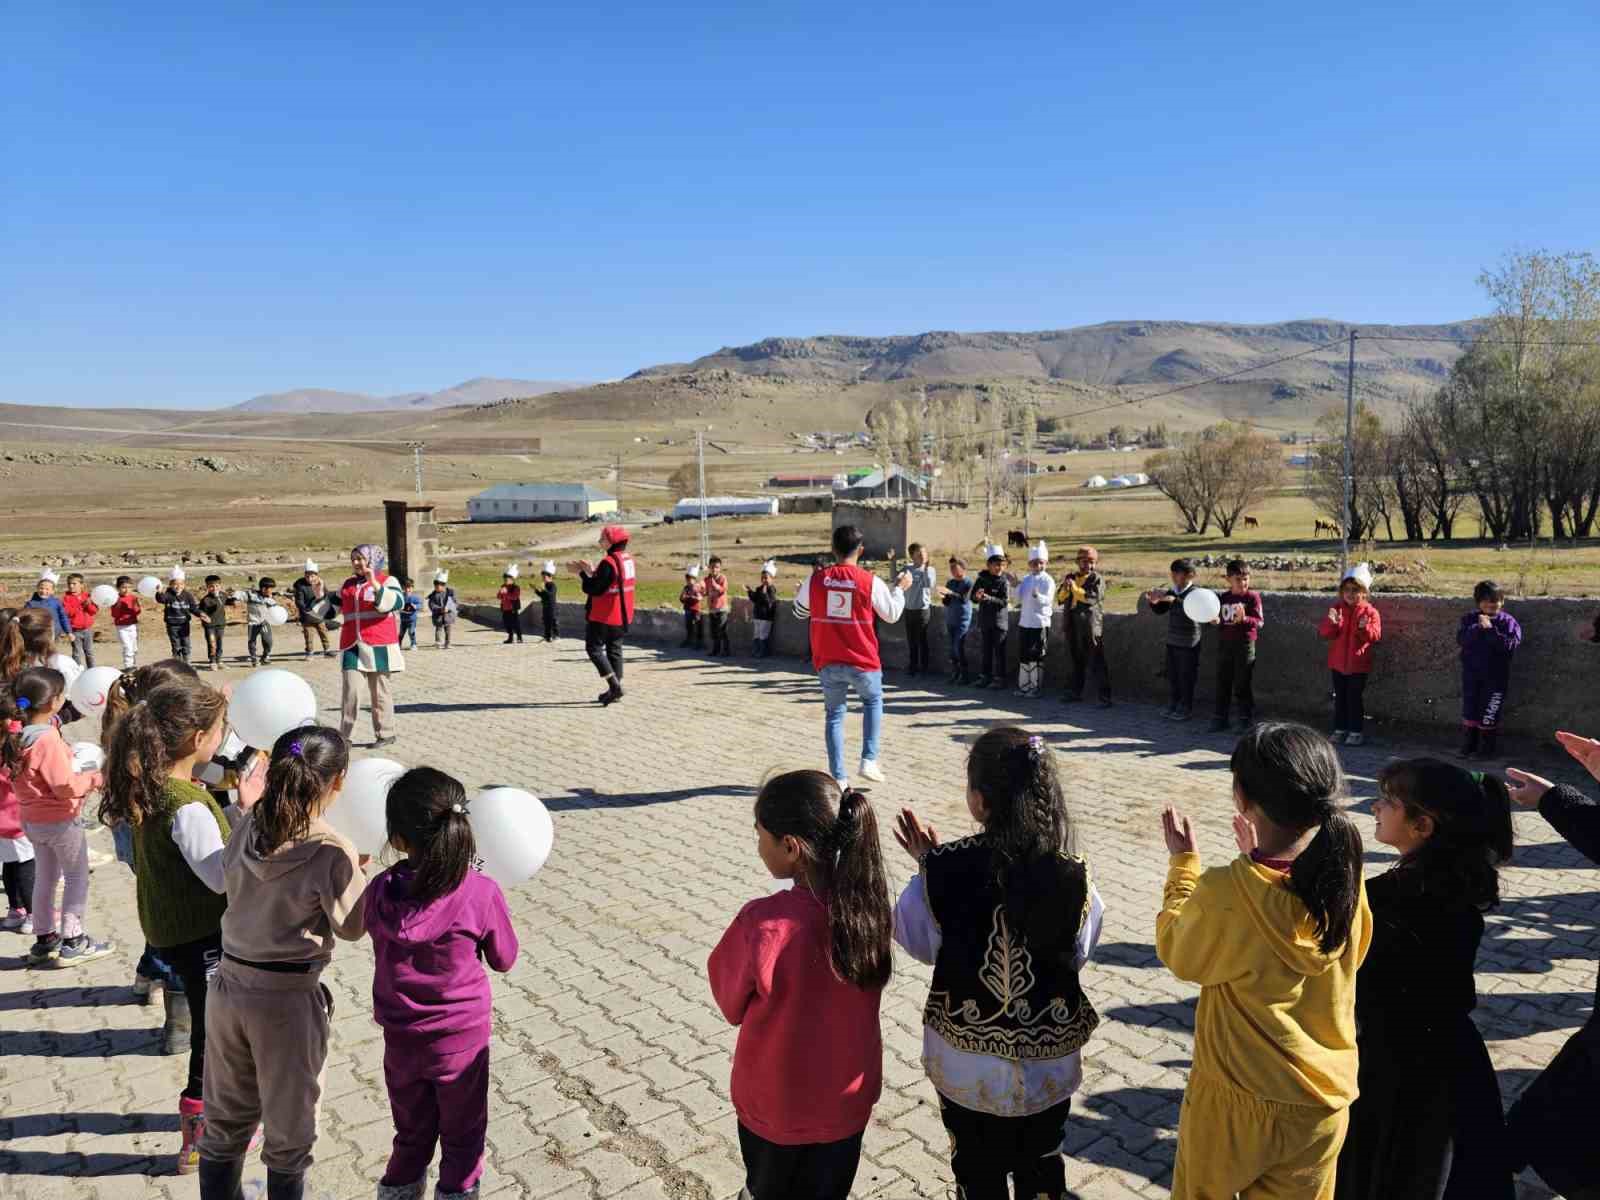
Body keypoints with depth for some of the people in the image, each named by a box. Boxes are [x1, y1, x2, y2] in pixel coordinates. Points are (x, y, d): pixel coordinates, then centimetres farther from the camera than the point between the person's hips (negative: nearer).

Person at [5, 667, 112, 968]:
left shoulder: (15, 734, -2)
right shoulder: (48, 739, -27)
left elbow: (21, 775, 10)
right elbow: (66, 786, -25)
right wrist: (95, 778, -9)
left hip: (31, 817, 8)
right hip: (60, 819, -8)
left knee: (44, 878, 20)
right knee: (77, 876, 8)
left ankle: (44, 940, 30)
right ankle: (72, 942, 13)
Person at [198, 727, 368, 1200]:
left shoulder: (247, 826, -6)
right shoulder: (333, 853, -23)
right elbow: (351, 926, -11)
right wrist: (358, 872, 1)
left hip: (229, 986, 5)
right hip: (288, 1000, -5)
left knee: (226, 1120, 24)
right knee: (288, 1133, 16)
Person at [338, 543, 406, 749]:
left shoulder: (387, 581, 2)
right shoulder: (348, 585, 17)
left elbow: (395, 603, -18)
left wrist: (374, 583, -23)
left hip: (379, 647, -3)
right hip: (352, 647, 3)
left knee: (380, 692, 6)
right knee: (350, 691, -6)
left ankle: (385, 734, 15)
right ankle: (343, 736, -1)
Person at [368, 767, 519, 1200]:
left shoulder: (379, 892, -17)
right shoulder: (482, 893, -24)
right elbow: (504, 959, -7)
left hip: (401, 1040, 3)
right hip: (462, 1038, -3)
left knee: (412, 1135, 26)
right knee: (462, 1139, 20)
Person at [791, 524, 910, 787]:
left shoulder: (816, 579, -5)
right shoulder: (870, 582, -10)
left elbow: (800, 612, 10)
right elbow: (892, 615, 4)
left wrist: (800, 589, 29)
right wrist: (900, 587, 20)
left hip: (827, 662, 1)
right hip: (863, 662, -1)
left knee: (834, 715, 13)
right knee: (873, 701, 24)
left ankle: (838, 777, 9)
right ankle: (869, 760, 13)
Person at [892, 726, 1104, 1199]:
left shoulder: (943, 870, -23)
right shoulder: (1072, 878, -21)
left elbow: (918, 942, -6)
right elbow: (1079, 952, -3)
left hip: (966, 1063, 0)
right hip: (1048, 1065, 1)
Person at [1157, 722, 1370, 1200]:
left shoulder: (1224, 893, -28)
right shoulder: (1344, 878, -14)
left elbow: (1178, 954, -8)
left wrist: (1184, 864, 1)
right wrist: (1257, 861, 6)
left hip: (1238, 1100, -4)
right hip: (1324, 1100, 4)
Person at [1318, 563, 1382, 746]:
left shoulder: (1369, 611, -6)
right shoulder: (1336, 609, 2)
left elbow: (1376, 636, -14)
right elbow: (1323, 634, -4)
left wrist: (1365, 628, -33)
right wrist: (1331, 623, -23)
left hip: (1358, 664, -4)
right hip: (1338, 662, 4)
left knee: (1354, 697, 0)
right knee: (1340, 697, 11)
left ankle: (1356, 731, 10)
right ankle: (1340, 729, 21)